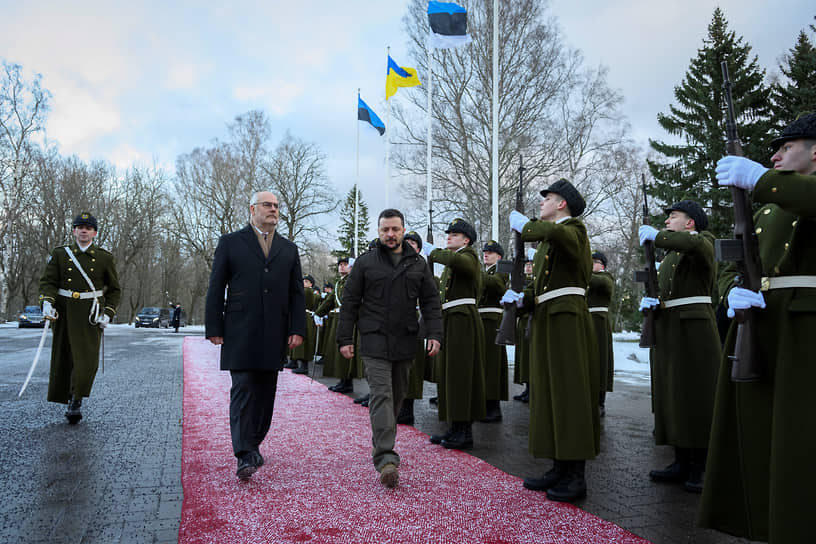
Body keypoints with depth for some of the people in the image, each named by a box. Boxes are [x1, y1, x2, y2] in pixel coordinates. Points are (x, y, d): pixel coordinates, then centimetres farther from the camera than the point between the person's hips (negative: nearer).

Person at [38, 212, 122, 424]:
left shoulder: (105, 258, 6)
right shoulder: (60, 254, 8)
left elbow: (115, 290, 10)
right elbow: (47, 281, 4)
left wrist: (108, 313, -2)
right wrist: (47, 302, -16)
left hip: (91, 316, -1)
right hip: (65, 313, 2)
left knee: (87, 359, -12)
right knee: (63, 358, 7)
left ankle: (76, 401, -2)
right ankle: (68, 400, 25)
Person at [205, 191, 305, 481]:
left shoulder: (289, 249, 15)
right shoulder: (230, 243, 6)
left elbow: (296, 293, 12)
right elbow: (216, 288, 3)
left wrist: (297, 329, 2)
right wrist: (214, 329, -4)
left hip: (274, 335, 4)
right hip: (240, 334, -3)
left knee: (265, 394, 9)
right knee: (243, 390, -9)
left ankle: (253, 445, 23)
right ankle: (245, 456, -11)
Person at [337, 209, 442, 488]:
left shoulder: (418, 264, 11)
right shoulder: (365, 262, 4)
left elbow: (431, 302, 10)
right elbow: (349, 302, 5)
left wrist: (434, 334, -2)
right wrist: (344, 339, 0)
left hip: (405, 343, 3)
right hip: (375, 342, -3)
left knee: (397, 396, 11)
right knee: (381, 395, -12)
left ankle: (382, 445, 28)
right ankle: (386, 459, -17)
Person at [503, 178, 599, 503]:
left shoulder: (574, 228, -3)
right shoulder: (546, 241, 21)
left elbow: (558, 234, -29)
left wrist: (524, 224, -16)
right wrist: (521, 299, -1)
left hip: (567, 320, -9)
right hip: (544, 320, 9)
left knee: (570, 393, -6)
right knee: (549, 393, 9)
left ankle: (576, 477, 1)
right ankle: (560, 469, 17)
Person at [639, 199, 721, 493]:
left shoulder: (703, 240, -1)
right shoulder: (668, 255, 22)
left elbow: (696, 243, -27)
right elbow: (657, 290, 22)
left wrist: (655, 235, -18)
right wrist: (647, 300, -1)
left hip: (694, 329, -7)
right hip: (666, 331, 8)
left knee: (696, 395, -4)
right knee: (672, 395, 6)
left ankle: (698, 468, 3)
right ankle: (681, 463, 13)